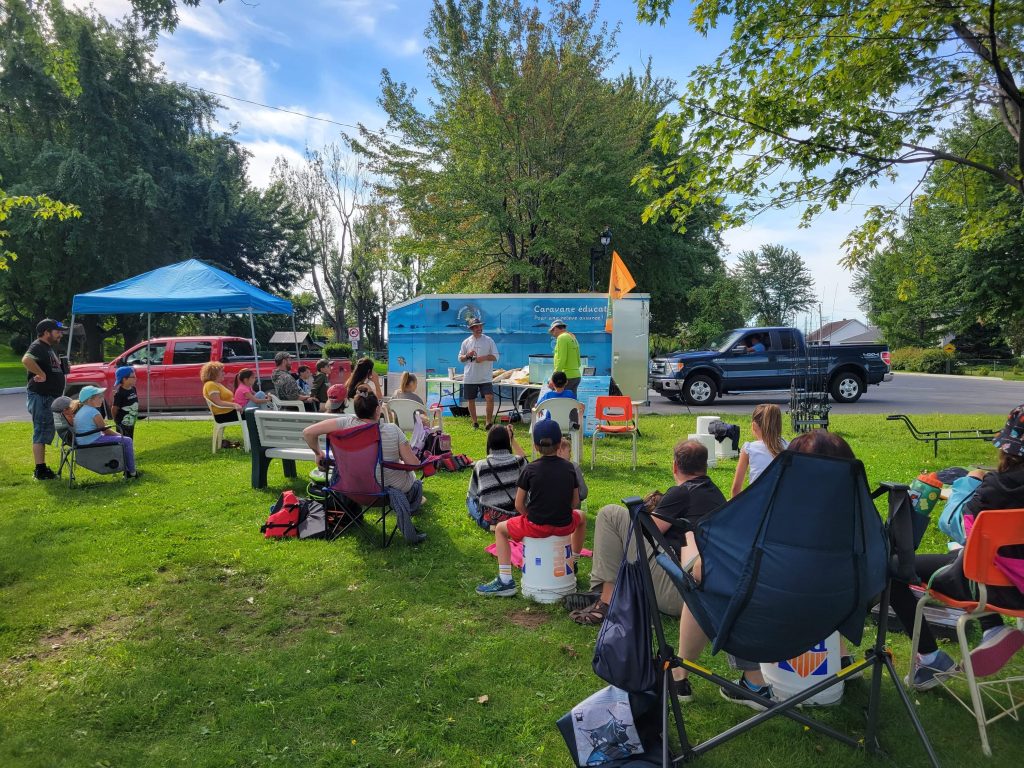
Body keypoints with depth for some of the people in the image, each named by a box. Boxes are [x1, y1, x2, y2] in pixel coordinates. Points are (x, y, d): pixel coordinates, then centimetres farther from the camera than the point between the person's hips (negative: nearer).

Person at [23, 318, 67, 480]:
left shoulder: (49, 348, 18)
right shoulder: (38, 347, -13)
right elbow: (26, 360, -35)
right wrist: (41, 374, -27)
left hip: (49, 397, 10)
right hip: (40, 397, -10)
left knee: (45, 433, 15)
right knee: (41, 432, -7)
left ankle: (42, 468, 24)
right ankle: (40, 470, -3)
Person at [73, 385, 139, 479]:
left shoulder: (79, 411, 13)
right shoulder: (94, 412, -17)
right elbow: (106, 431, -11)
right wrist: (120, 435, 5)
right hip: (93, 442, -11)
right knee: (127, 441, -5)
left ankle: (126, 469, 31)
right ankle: (132, 472, 2)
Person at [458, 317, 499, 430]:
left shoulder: (489, 340, 2)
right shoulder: (466, 342, 8)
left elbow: (495, 357, 0)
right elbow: (460, 358, 12)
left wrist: (484, 358, -16)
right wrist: (468, 355, -9)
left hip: (485, 377, -2)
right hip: (469, 377, 2)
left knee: (490, 398, -15)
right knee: (470, 400, 7)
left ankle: (489, 421, -3)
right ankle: (475, 422, 22)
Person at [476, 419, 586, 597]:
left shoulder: (530, 470, -7)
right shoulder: (569, 467, 1)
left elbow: (519, 505, -5)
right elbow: (575, 502, 7)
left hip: (536, 526, -3)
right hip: (565, 525, 3)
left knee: (500, 529, 22)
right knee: (581, 517, 37)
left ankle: (505, 581, 13)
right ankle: (573, 563, 47)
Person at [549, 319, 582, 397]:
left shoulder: (562, 337, -8)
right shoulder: (573, 338, 20)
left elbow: (561, 360, -18)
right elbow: (578, 362, 21)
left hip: (567, 376, -9)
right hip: (576, 375, 9)